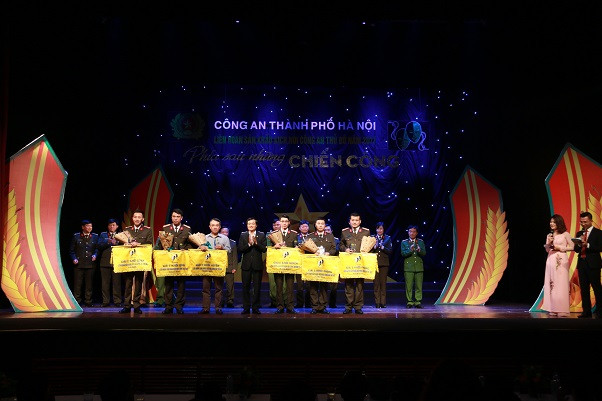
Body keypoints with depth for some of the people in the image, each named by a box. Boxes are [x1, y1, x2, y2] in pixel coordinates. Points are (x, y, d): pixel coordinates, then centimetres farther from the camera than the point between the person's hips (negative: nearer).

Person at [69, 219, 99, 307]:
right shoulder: (76, 236, 7)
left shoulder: (95, 236, 11)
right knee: (77, 284, -1)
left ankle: (88, 301, 12)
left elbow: (97, 248, 12)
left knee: (89, 284, 4)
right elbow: (71, 250, 7)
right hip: (79, 264, -1)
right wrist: (74, 258, -6)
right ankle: (77, 302, 7)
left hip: (90, 264, 1)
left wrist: (95, 255, -6)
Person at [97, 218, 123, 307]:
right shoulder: (103, 235, 15)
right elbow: (99, 246, 2)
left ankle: (117, 301, 1)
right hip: (105, 262, 1)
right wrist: (108, 242, -11)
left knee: (117, 282, -4)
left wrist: (116, 243, -15)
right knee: (105, 283, 2)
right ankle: (105, 301, 9)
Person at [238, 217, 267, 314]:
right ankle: (246, 308, 11)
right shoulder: (243, 235, 6)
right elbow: (240, 249, -4)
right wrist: (249, 244, -18)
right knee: (245, 287, 4)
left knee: (257, 287, 3)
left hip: (257, 265, -1)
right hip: (246, 265, 1)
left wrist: (256, 243, -19)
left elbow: (264, 249, -5)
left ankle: (256, 307, 11)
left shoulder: (261, 235, 4)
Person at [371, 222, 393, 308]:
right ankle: (377, 302, 1)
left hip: (384, 263, 0)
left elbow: (390, 251, 3)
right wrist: (374, 247, -13)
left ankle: (383, 302, 4)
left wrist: (383, 247, -11)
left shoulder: (387, 238, 9)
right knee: (376, 283, -2)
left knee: (383, 283, -1)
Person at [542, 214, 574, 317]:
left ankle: (562, 310, -1)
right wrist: (548, 243, -2)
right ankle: (553, 309, 7)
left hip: (561, 260, -5)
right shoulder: (549, 235, 14)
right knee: (551, 284, 3)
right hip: (551, 260, 5)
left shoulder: (565, 234, 0)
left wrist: (560, 248, -10)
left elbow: (572, 247, -3)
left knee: (561, 284, -5)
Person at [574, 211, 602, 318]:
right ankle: (586, 311, 13)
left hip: (593, 264, -6)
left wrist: (587, 245, -20)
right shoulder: (579, 234, 15)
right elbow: (576, 250, 12)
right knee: (584, 288, 7)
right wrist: (579, 244, -8)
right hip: (582, 264, 6)